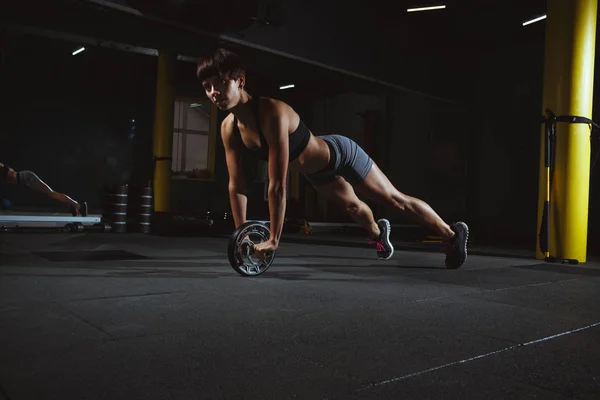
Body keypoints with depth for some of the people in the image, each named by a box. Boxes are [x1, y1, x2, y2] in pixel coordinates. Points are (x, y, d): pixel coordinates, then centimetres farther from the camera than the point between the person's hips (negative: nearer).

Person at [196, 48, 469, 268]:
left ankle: (452, 234, 30)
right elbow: (236, 185, -10)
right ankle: (378, 233, 65)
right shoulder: (228, 128, -17)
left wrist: (274, 239, -38)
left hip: (340, 154, -7)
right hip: (315, 171, 8)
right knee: (352, 206, 33)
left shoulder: (272, 113, -41)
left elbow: (278, 185, -42)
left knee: (396, 200, 8)